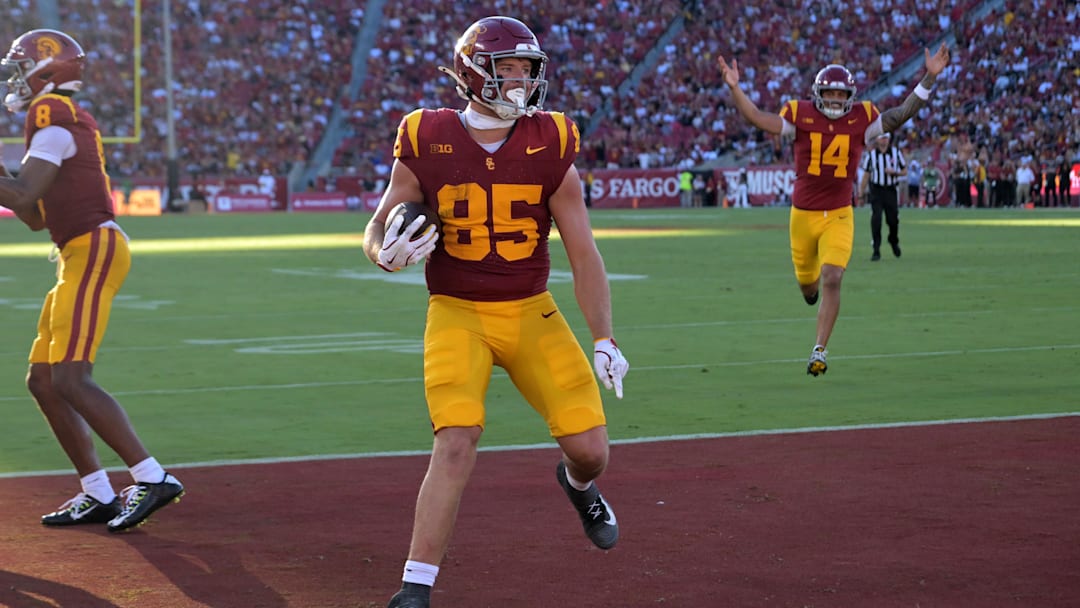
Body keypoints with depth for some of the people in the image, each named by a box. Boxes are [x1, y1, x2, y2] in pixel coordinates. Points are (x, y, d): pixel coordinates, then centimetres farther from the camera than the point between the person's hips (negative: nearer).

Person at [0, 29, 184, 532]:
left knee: (70, 381, -17)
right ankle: (98, 494, 9)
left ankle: (151, 478, -18)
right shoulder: (66, 120, 23)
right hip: (80, 257, 10)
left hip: (93, 249, -10)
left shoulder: (51, 114, -8)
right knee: (42, 381, 9)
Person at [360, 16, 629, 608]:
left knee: (589, 448, -3)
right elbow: (377, 228, 0)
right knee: (456, 444, -21)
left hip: (533, 314, 2)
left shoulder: (549, 147, -5)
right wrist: (386, 253, -25)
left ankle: (578, 484, 37)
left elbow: (584, 254, -2)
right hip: (457, 314, -2)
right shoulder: (426, 143, -9)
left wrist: (603, 340, -7)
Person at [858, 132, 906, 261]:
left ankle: (894, 241, 34)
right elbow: (866, 175, 6)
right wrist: (861, 192, 2)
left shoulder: (896, 153, 4)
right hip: (876, 191, -1)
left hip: (891, 190, 1)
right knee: (876, 219, -12)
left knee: (893, 220, 3)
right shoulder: (871, 155, 1)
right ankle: (876, 250, -8)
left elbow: (904, 171, 8)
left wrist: (894, 172, -12)